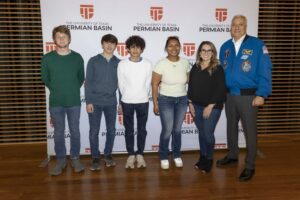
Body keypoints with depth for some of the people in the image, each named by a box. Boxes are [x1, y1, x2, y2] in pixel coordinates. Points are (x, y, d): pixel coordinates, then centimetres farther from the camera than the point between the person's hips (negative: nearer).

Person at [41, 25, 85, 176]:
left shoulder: (77, 57, -1)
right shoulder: (47, 58, -4)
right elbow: (45, 79, 6)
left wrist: (73, 90, 6)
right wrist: (57, 90, 9)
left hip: (74, 102, 1)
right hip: (55, 102, 0)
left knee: (75, 131, 10)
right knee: (58, 132, 10)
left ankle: (75, 159, 25)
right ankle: (60, 160, 25)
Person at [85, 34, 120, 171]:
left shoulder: (118, 63, 4)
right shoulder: (93, 61, -2)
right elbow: (88, 82, -3)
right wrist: (88, 101, -10)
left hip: (111, 102, 2)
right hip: (95, 102, -2)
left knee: (111, 130, 9)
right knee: (94, 131, 4)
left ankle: (108, 155, 28)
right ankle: (95, 158, 19)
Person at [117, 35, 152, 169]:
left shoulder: (147, 64, -5)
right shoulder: (122, 64, -7)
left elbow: (148, 84, 3)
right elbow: (121, 84, 1)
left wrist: (143, 97, 9)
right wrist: (126, 97, 9)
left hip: (143, 102, 1)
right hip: (127, 102, 0)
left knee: (142, 129, 10)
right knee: (129, 130, 10)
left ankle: (140, 154, 26)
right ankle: (131, 155, 24)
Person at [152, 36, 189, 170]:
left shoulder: (185, 62, -2)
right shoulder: (161, 64, -13)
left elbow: (188, 81, 7)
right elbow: (154, 84, -9)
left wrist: (191, 99, 2)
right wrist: (155, 103, -9)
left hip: (182, 100, 3)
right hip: (166, 100, -3)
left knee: (177, 130, 12)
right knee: (167, 130, -1)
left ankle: (177, 156, 31)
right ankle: (164, 157, 20)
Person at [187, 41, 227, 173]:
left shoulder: (217, 69, -8)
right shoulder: (195, 68, 7)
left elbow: (220, 89, -13)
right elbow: (190, 86, 10)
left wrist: (210, 106, -16)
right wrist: (190, 103, 4)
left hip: (212, 107, -4)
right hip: (196, 106, 5)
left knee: (208, 134, -1)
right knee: (201, 133, 12)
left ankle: (209, 160, 18)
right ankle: (202, 158, 27)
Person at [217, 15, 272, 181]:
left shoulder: (257, 45, -8)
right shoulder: (225, 47, 7)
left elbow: (265, 71, -11)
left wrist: (261, 94, -16)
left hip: (248, 96, -5)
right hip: (229, 95, 5)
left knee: (249, 130, 3)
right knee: (231, 127, 18)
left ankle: (250, 166, 16)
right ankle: (232, 155, 37)